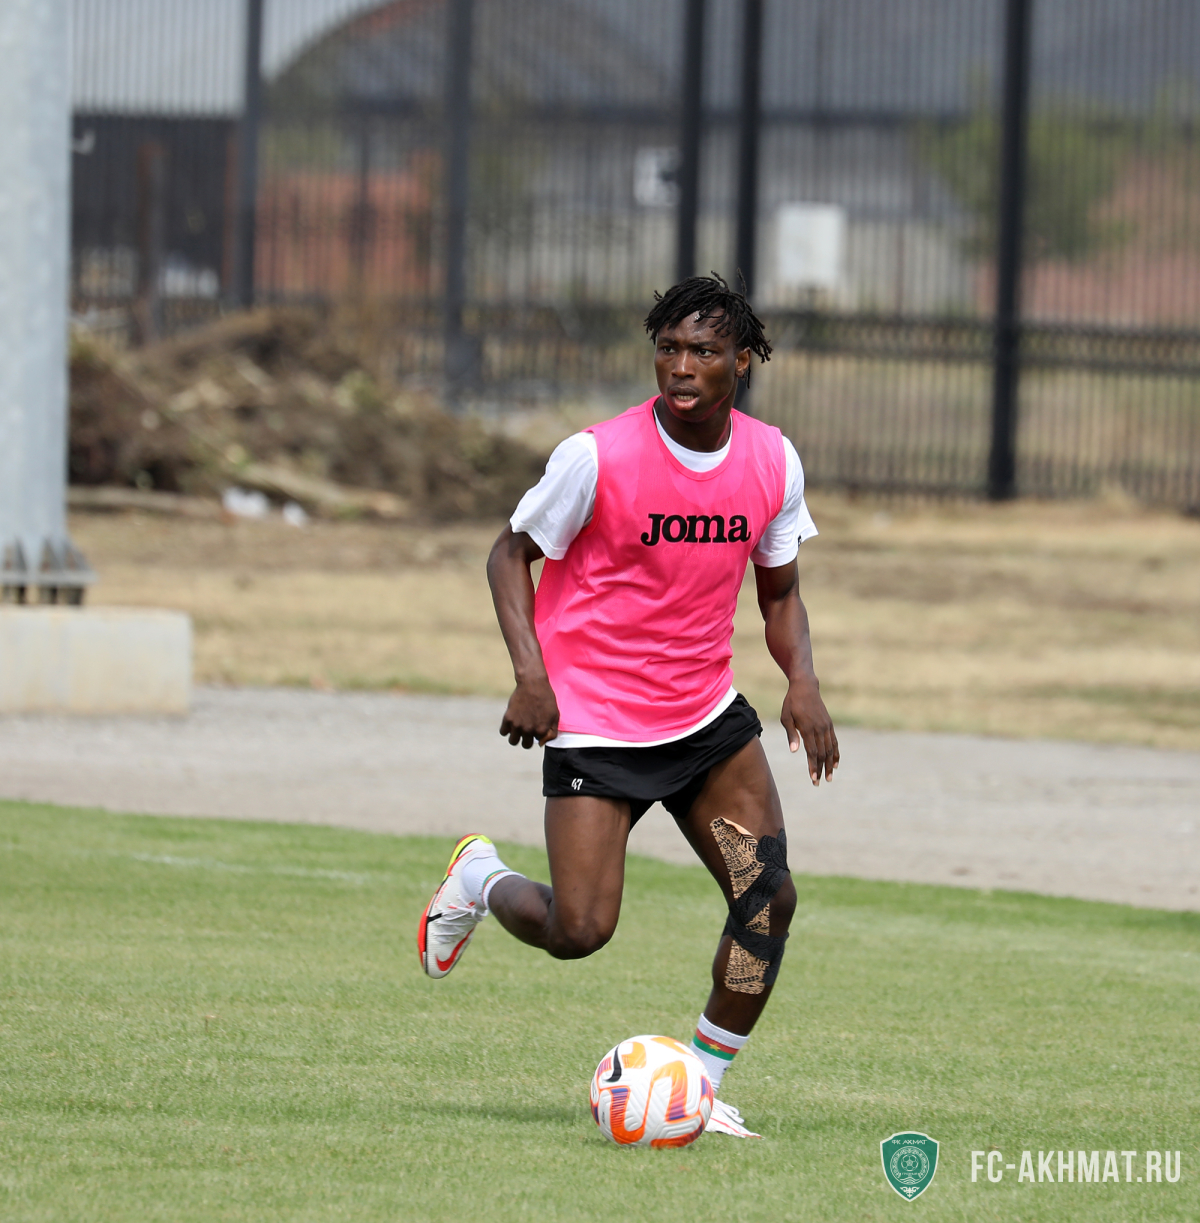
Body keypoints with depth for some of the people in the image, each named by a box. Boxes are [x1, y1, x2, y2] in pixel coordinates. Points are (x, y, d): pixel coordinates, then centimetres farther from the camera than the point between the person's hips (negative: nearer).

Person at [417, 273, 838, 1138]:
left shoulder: (773, 462, -2)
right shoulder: (599, 457, -16)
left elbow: (779, 588, 12)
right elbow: (512, 554, -4)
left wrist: (802, 682, -6)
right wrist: (531, 672, -18)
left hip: (708, 711, 4)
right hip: (594, 718, -4)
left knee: (769, 897, -11)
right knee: (579, 931, -11)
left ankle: (703, 1086, 5)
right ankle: (480, 880, 24)